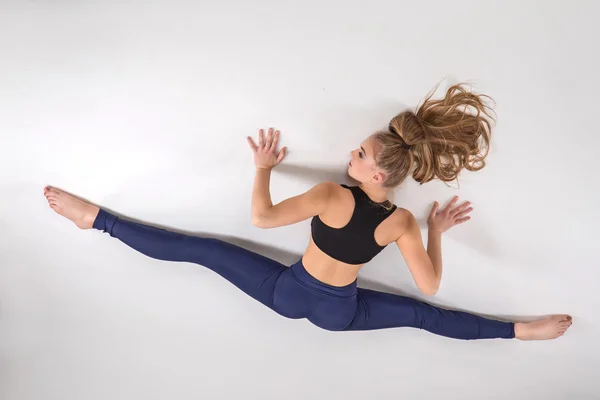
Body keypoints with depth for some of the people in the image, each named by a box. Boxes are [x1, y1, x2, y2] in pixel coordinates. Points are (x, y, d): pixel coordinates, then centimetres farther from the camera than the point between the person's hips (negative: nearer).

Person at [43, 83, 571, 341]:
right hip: (340, 312, 2)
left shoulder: (332, 195, -25)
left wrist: (263, 167, -10)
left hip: (288, 292, -2)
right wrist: (437, 231, 6)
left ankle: (96, 217, 5)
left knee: (201, 249, 0)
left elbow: (262, 218, -24)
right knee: (424, 315, 18)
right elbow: (430, 288, -6)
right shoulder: (403, 222, -15)